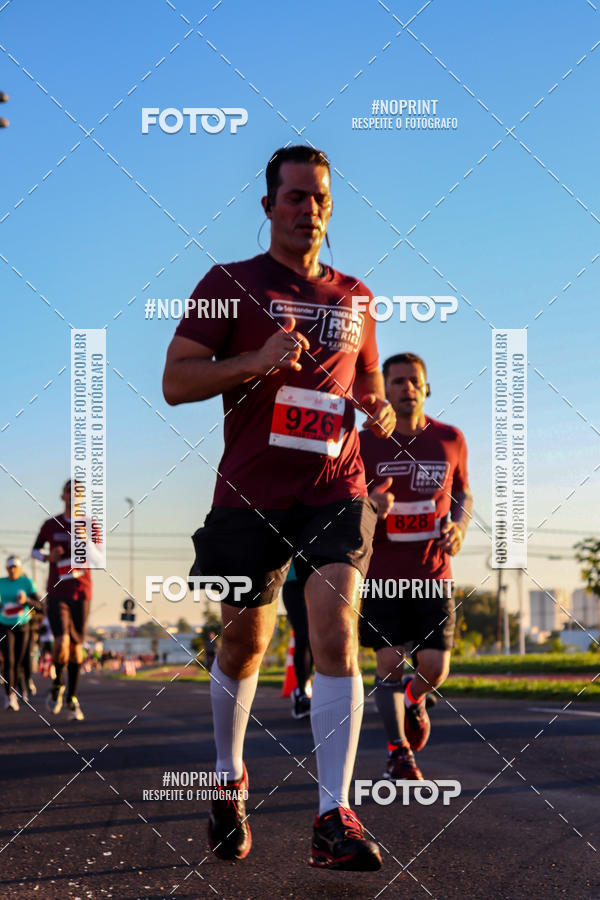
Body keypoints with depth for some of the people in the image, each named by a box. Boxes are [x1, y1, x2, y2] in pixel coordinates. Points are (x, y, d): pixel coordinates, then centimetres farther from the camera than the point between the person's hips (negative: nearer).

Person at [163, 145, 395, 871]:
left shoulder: (354, 297, 15)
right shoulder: (229, 283, 3)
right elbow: (174, 381, -3)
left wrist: (379, 412, 3)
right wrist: (256, 361, -18)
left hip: (335, 491, 2)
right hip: (250, 494, -2)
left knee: (337, 634, -14)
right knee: (242, 643, 10)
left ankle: (334, 820, -15)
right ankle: (229, 779, 35)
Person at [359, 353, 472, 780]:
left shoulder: (450, 440, 1)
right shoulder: (365, 444, -5)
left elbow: (463, 494, 15)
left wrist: (459, 528, -6)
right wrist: (369, 506, -23)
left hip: (433, 573, 1)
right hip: (382, 573, -1)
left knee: (434, 669, -4)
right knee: (389, 661, -5)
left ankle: (415, 697, 32)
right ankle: (399, 753, 10)